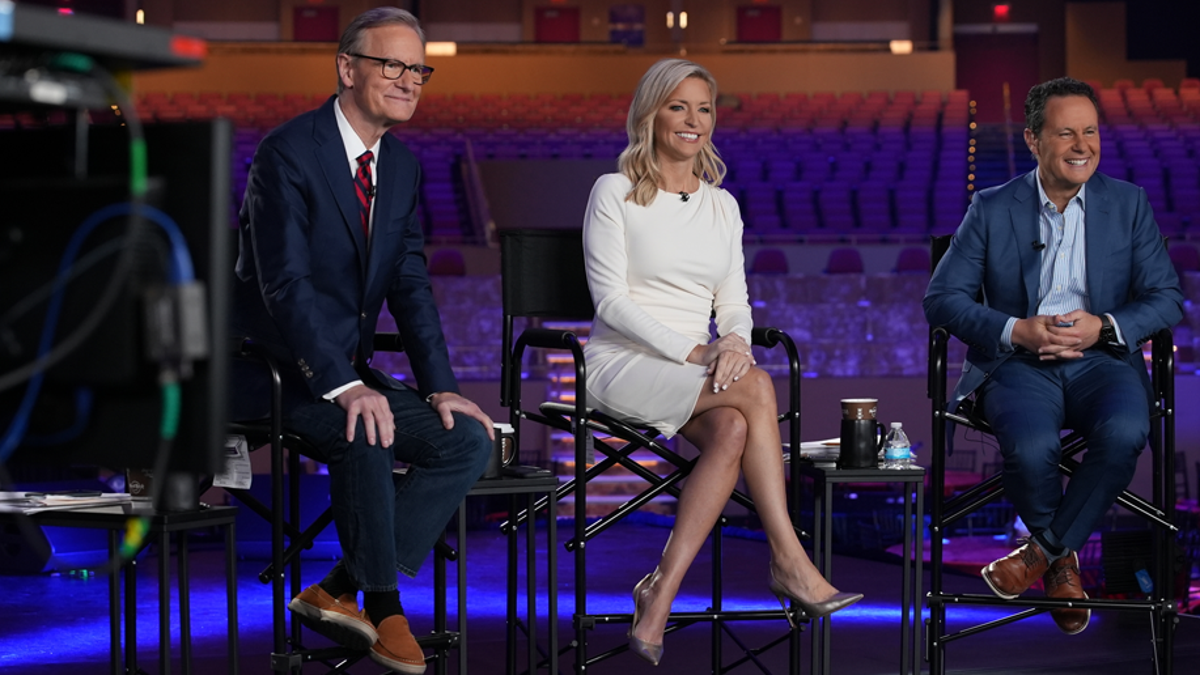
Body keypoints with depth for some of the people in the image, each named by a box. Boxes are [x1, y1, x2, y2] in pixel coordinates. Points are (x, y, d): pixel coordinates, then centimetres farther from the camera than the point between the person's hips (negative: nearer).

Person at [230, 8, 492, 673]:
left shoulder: (403, 165, 10)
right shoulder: (288, 153, -15)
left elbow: (411, 285, 8)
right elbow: (285, 284, -24)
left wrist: (440, 388, -5)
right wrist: (344, 387, -34)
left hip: (345, 370, 8)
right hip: (270, 368, -8)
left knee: (468, 441, -8)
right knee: (368, 430, -34)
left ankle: (338, 591, -10)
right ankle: (381, 605, -15)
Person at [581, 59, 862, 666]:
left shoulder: (722, 205, 17)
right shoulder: (615, 193, 0)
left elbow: (734, 303, 14)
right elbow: (611, 301, -9)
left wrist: (734, 342, -12)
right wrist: (691, 352, -19)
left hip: (696, 368, 5)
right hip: (622, 366, -5)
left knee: (732, 430, -32)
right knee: (756, 387, -30)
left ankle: (661, 594, -34)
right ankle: (787, 561, -30)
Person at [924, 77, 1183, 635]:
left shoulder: (1129, 203, 9)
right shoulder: (992, 208, 5)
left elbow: (1166, 298, 6)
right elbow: (941, 297, 1)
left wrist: (1103, 327, -14)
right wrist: (1017, 331, -15)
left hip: (1100, 360, 1)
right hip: (1017, 365, -1)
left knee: (1124, 432, -34)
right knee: (1031, 447, -34)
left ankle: (1045, 549, -10)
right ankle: (1063, 561, -1)